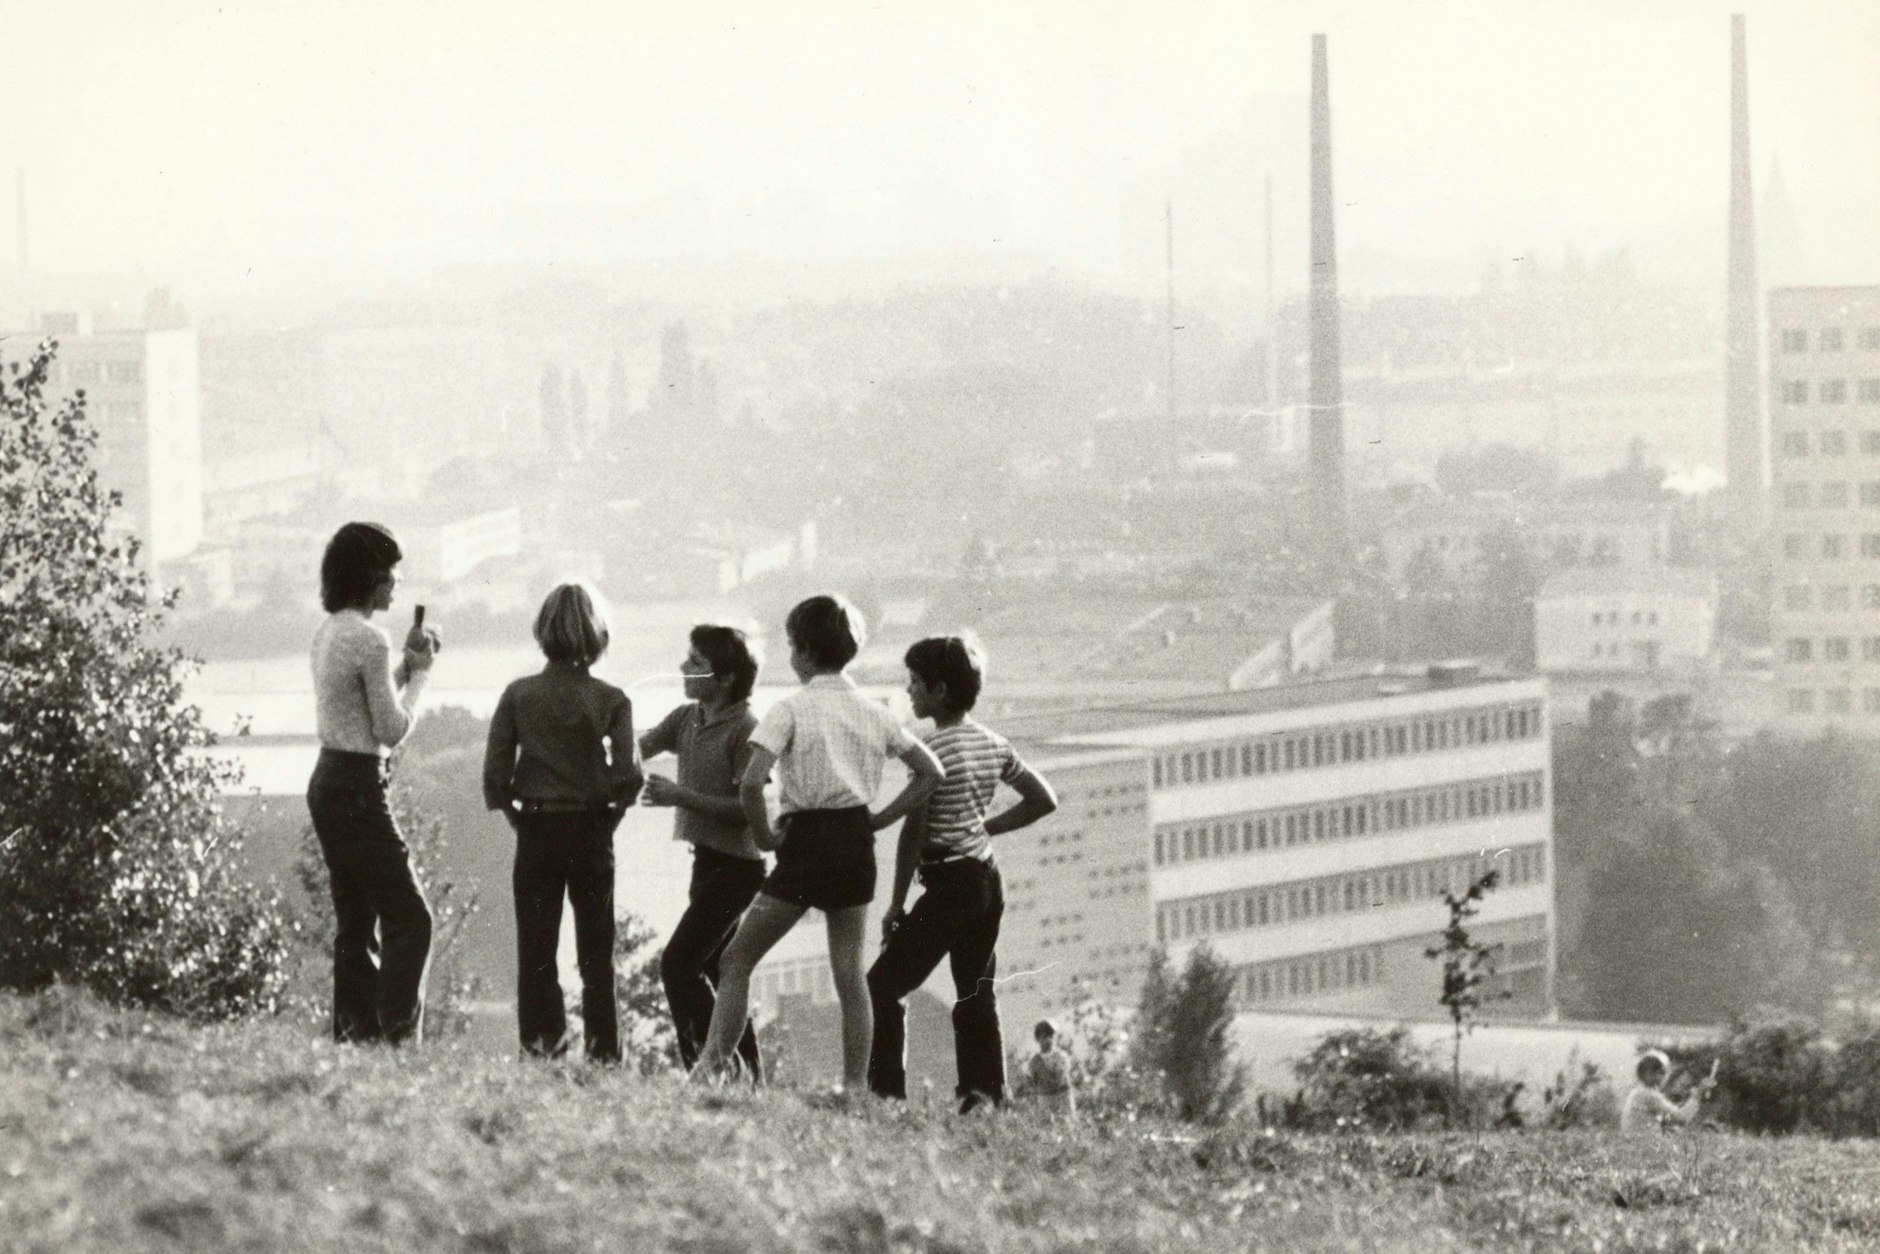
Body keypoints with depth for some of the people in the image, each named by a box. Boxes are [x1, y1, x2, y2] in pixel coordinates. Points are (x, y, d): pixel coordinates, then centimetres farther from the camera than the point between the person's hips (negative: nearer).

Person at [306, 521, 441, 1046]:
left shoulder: (329, 633, 11)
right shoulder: (369, 639, -17)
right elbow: (393, 728, -14)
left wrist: (406, 663, 15)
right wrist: (419, 672, -2)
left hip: (328, 781, 10)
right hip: (359, 787, -10)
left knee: (355, 920, 12)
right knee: (409, 919, -6)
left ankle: (354, 1033, 12)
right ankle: (399, 1036, -10)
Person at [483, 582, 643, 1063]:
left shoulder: (518, 695, -3)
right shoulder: (610, 700, -6)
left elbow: (494, 774, -5)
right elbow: (628, 775, -12)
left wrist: (518, 816, 9)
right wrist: (607, 812, 6)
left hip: (536, 832, 1)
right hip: (591, 834, -1)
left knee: (535, 951, 6)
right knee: (596, 952, 7)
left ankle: (541, 1046, 2)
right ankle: (602, 1054, 4)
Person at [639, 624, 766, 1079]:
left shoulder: (744, 729, -16)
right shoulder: (687, 719, 9)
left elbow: (747, 808, -20)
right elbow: (636, 749, 5)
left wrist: (679, 796, -22)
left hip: (735, 865, -9)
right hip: (707, 859, 9)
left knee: (678, 964, -14)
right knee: (713, 972, 14)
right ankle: (750, 1073, 20)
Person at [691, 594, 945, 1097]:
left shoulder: (792, 709, -9)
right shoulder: (872, 712, 8)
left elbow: (751, 783, -20)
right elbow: (929, 771, 13)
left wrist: (765, 835, -5)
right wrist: (878, 820, 11)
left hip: (807, 841, -5)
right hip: (857, 842, 5)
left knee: (738, 960, 3)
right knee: (849, 970, 9)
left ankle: (710, 1068, -4)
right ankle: (855, 1085, 6)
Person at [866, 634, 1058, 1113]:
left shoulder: (932, 748, -15)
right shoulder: (992, 743, 8)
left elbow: (914, 831, -16)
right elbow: (1044, 800, 16)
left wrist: (896, 905, -11)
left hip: (949, 884, -8)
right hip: (989, 880, 8)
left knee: (883, 986, -5)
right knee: (977, 997, 14)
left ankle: (886, 1092, -12)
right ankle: (987, 1097, 9)